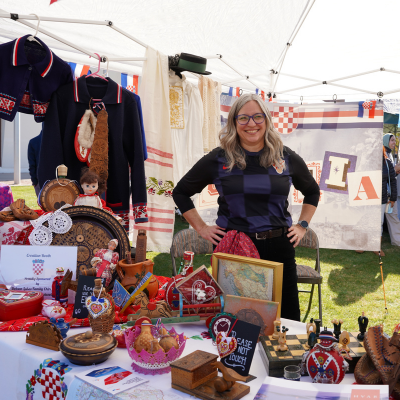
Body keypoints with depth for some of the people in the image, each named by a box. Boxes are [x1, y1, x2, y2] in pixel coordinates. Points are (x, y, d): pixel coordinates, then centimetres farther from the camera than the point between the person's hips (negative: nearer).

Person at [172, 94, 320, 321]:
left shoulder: (286, 158, 6)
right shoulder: (218, 159, 1)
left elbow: (312, 191, 24)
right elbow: (181, 192, 11)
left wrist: (303, 226, 13)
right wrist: (201, 228, 5)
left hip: (278, 247, 2)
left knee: (287, 320, 8)